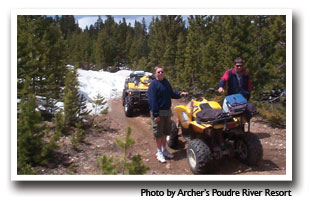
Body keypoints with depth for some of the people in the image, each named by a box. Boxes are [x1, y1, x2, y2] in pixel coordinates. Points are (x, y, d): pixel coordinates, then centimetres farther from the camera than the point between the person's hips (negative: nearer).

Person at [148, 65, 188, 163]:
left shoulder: (166, 82, 8)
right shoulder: (153, 85, -15)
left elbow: (171, 93, 20)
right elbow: (152, 101, -19)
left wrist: (180, 94, 3)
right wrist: (156, 114, -22)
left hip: (167, 111, 7)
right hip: (158, 112, -7)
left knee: (165, 132, 17)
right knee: (158, 133, 3)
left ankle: (164, 149, 32)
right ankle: (159, 152, 17)